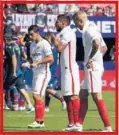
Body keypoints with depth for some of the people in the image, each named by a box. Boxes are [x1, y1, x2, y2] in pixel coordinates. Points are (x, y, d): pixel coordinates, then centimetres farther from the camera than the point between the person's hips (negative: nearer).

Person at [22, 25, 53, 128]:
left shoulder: (44, 43, -11)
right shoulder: (32, 45, 15)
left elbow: (50, 58, -18)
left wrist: (37, 63, -21)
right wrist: (28, 64, 1)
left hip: (43, 73, -9)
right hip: (36, 73, 9)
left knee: (37, 95, -15)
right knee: (36, 96, 10)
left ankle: (39, 121, -14)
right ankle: (39, 121, 16)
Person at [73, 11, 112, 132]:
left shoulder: (89, 30, -12)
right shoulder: (92, 29, 19)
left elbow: (96, 43, -33)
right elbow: (104, 48, 29)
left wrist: (90, 58, -22)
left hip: (92, 67, -11)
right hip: (91, 68, 11)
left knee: (97, 96, -12)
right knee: (82, 95, 14)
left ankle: (108, 127, -14)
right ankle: (78, 125, 17)